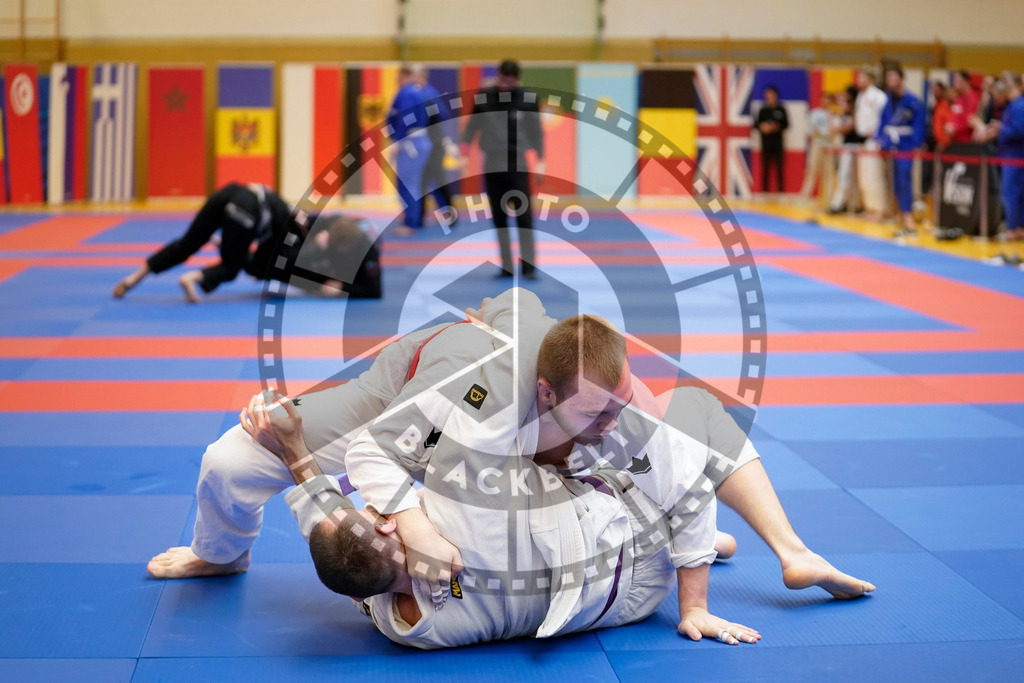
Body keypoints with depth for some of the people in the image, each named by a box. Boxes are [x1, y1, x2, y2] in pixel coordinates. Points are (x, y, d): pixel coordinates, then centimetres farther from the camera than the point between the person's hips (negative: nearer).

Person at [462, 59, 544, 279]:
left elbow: (536, 131, 2)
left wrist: (540, 160, 0)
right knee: (499, 218, 5)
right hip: (492, 164, 2)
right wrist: (464, 153, 7)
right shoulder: (484, 97, 0)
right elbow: (472, 126, 8)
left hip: (517, 164, -2)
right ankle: (507, 266, 11)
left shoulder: (527, 100, -5)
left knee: (524, 216, -9)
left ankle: (528, 266, -5)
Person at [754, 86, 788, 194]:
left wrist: (777, 127, -14)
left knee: (780, 169, -3)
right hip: (765, 143, 1)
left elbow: (786, 124, 3)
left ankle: (781, 192, 1)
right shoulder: (763, 110, 6)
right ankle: (764, 192, 6)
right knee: (765, 169, 2)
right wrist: (762, 127, -13)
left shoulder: (781, 110, 3)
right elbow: (756, 124, 8)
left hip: (778, 144, -1)